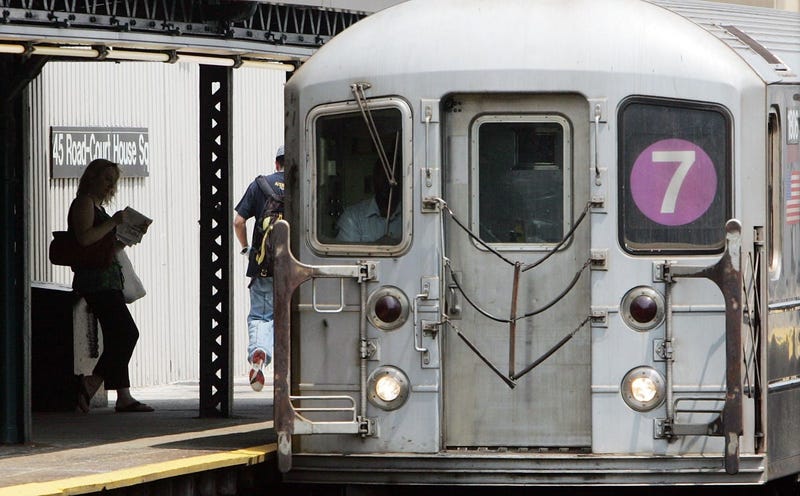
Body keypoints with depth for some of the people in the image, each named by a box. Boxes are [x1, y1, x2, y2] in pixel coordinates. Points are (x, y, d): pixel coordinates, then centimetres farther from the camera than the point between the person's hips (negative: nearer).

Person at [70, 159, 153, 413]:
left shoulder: (96, 206, 24)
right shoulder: (84, 203, -6)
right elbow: (84, 238, -22)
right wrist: (113, 223, -16)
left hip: (106, 280, 10)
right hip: (96, 280, -10)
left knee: (116, 339, 4)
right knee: (127, 333, -14)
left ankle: (123, 397, 0)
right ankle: (90, 384, -12)